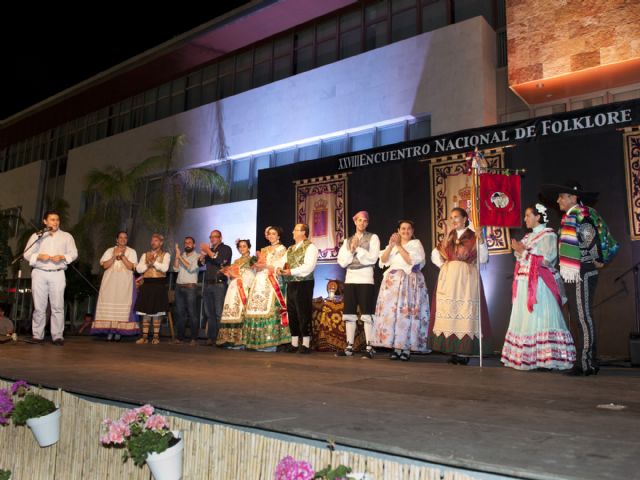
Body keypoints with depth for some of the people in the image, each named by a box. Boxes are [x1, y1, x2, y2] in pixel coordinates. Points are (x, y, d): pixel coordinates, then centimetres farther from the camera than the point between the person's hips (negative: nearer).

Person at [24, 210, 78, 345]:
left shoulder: (66, 236, 14)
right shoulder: (36, 236, 14)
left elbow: (73, 253, 7)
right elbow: (27, 254, 9)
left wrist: (62, 257, -12)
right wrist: (39, 256, -10)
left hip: (57, 274, -1)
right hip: (39, 273, 1)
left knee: (58, 306, -6)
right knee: (39, 306, 1)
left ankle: (58, 336, -4)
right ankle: (37, 335, 8)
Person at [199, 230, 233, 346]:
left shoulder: (226, 249, 3)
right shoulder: (209, 250, 22)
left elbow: (220, 261, -14)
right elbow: (201, 263, 13)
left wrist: (208, 251, -8)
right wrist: (203, 253, -4)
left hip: (219, 284, -6)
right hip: (208, 284, 6)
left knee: (219, 313, -9)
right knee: (209, 313, 6)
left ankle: (219, 338, -8)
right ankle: (210, 338, 9)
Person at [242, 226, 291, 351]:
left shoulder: (282, 250, 6)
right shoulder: (264, 250, 24)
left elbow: (279, 267, -6)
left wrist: (264, 265, -12)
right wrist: (256, 265, 2)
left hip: (273, 282, -6)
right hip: (260, 281, 6)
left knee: (270, 309, -13)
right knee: (257, 308, -3)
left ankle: (271, 342, -13)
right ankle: (258, 341, -2)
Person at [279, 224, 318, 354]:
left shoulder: (310, 247, -6)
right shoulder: (290, 249, 19)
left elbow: (309, 266, -18)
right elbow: (284, 263, 15)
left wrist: (291, 271, -23)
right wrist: (280, 269, -8)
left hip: (304, 284, -8)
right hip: (291, 284, 8)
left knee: (303, 314, -6)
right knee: (292, 314, 9)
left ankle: (306, 344, 1)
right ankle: (294, 344, 17)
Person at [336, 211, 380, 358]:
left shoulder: (373, 237, 4)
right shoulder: (348, 240, 15)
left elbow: (372, 258, -8)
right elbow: (341, 262, 6)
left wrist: (357, 248, -7)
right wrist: (351, 250, -6)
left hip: (365, 279, -4)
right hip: (350, 279, 5)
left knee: (366, 314, -6)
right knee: (349, 314, 5)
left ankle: (369, 348, -2)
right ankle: (349, 347, 11)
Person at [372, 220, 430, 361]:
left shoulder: (416, 244, 8)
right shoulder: (392, 245, 20)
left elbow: (411, 260, -9)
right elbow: (383, 260, 4)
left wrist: (398, 246, -10)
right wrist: (391, 245, -10)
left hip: (409, 282, -3)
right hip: (392, 282, 4)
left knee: (406, 313, -11)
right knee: (391, 312, -5)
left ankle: (406, 348, -8)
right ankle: (396, 348, -2)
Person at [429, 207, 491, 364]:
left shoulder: (473, 237, 3)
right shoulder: (449, 236, 16)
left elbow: (483, 259, -7)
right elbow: (436, 254, 13)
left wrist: (481, 242, -19)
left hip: (466, 278, -4)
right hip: (448, 278, 4)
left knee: (465, 311, -8)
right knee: (449, 310, 1)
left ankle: (464, 352, -5)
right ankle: (453, 351, 6)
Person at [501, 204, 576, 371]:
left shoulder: (548, 235, -3)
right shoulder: (528, 237, 19)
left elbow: (546, 260, -14)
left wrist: (524, 252, -12)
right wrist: (518, 250, 3)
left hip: (540, 285, -7)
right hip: (525, 284, 8)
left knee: (540, 318, -10)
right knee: (524, 319, 4)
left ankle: (547, 358, -7)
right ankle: (528, 358, 7)